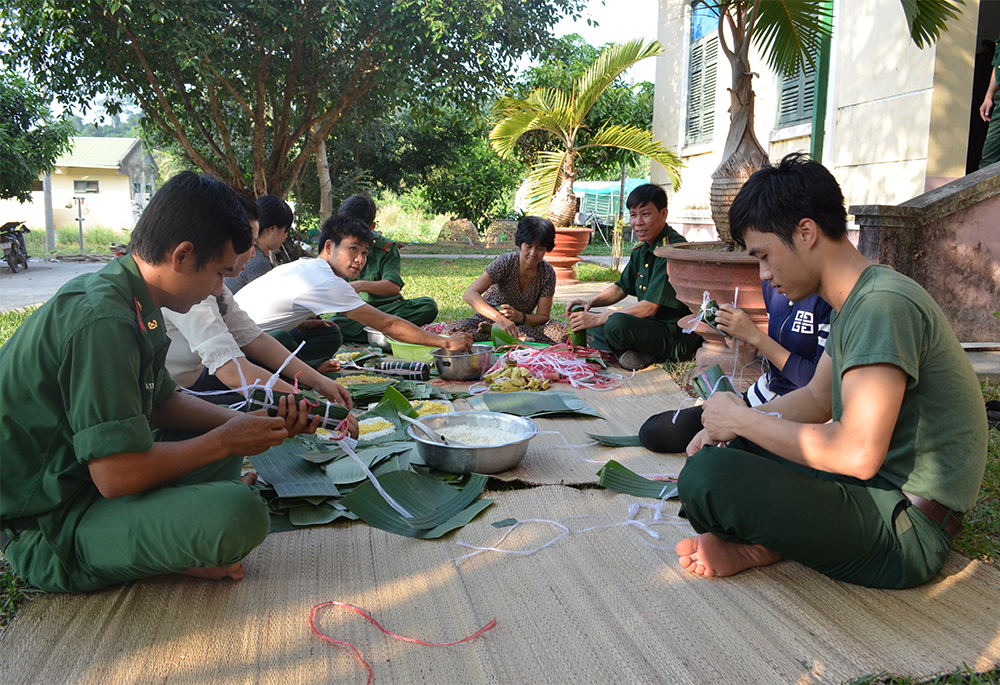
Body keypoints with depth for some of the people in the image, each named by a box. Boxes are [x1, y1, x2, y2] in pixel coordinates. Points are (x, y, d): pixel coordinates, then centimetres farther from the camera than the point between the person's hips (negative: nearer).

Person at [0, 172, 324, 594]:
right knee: (237, 514, -31)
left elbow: (161, 402, 15)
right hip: (46, 529, -10)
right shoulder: (101, 322, -27)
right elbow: (117, 476, -28)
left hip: (90, 479, 10)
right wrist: (226, 440, -14)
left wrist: (251, 424, 4)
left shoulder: (131, 303, 5)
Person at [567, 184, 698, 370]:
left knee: (616, 323, -36)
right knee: (584, 320, 12)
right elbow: (621, 288, 22)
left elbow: (650, 306, -24)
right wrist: (592, 302, 1)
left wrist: (598, 319, -22)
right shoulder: (641, 250, 10)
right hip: (650, 326, 10)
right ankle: (643, 353, -4)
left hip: (679, 337, -10)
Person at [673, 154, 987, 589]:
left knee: (706, 476, -29)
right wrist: (730, 423, 6)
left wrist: (742, 420, -18)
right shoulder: (854, 303, 10)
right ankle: (765, 541, -3)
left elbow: (857, 454, -32)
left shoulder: (883, 304, -23)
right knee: (724, 447, 21)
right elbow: (817, 398, 21)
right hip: (874, 491, 10)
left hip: (906, 531, -10)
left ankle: (759, 547, 2)